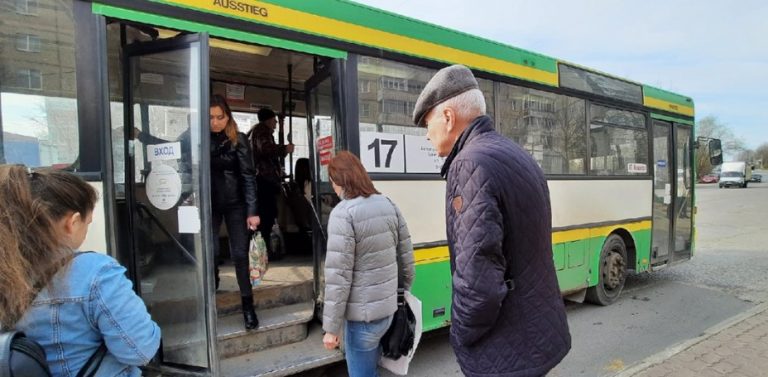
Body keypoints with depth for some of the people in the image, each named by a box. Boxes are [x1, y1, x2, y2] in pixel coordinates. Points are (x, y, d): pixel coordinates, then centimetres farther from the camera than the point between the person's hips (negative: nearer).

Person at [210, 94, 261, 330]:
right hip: (209, 203, 2)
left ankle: (248, 306, 9)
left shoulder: (238, 140, -5)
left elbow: (247, 175, -7)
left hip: (234, 203, -1)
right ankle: (212, 285, 31)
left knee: (240, 254, 0)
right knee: (210, 252, 3)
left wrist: (252, 210, -12)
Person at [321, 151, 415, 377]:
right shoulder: (388, 205, 2)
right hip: (389, 309, 7)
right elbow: (406, 258, 6)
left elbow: (338, 276, -20)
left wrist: (331, 328, -13)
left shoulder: (343, 214, -18)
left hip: (362, 316, -7)